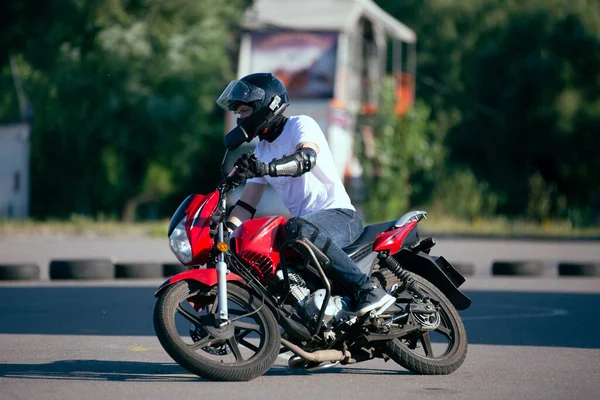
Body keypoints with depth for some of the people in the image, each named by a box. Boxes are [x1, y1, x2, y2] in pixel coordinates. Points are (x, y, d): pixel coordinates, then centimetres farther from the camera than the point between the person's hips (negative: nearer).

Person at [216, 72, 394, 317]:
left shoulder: (301, 125, -4)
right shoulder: (261, 152, 19)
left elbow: (306, 158, -27)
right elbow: (246, 205, 15)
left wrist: (266, 168, -44)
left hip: (339, 215, -9)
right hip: (305, 220, 9)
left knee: (298, 228, -39)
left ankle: (366, 288, -38)